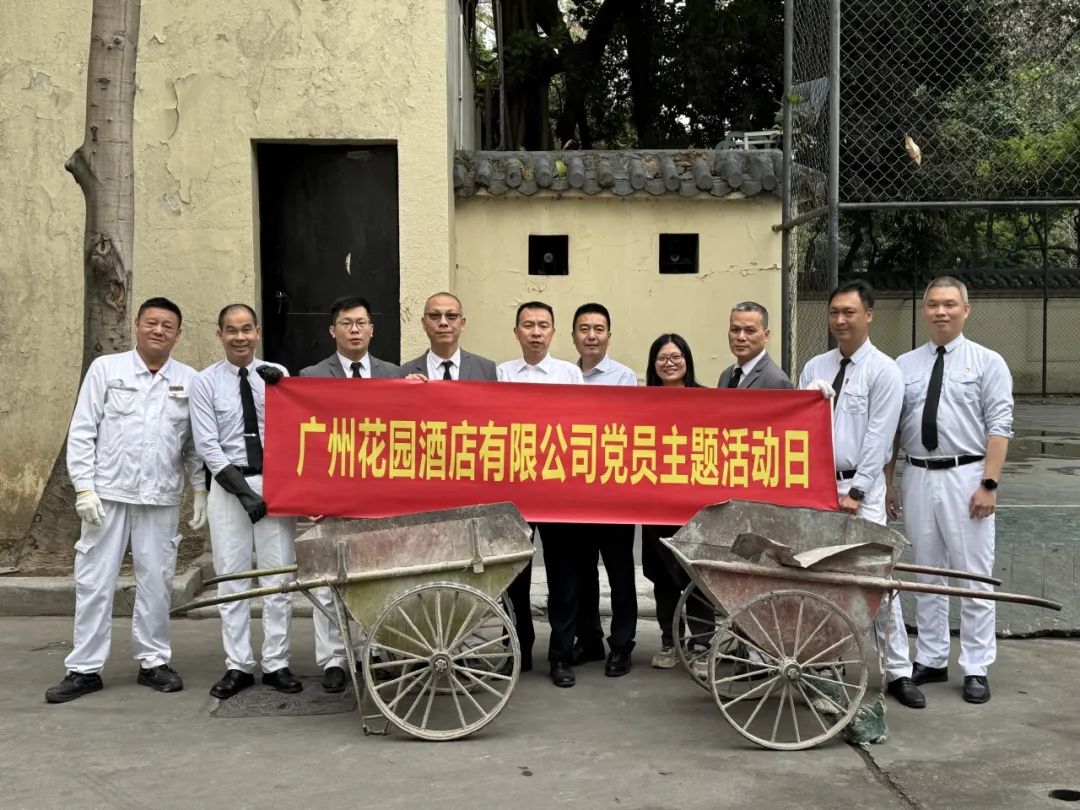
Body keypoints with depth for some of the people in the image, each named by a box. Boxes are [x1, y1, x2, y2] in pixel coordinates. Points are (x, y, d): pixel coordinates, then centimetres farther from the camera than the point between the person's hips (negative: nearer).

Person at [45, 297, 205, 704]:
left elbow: (195, 443, 9)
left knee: (155, 581, 7)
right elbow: (82, 432, -1)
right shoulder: (106, 368, 1)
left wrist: (201, 491, 3)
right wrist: (84, 488, -7)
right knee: (94, 581, 2)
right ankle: (84, 668, 11)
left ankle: (154, 661, 20)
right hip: (108, 494, -1)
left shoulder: (189, 380, 5)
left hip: (161, 498, 1)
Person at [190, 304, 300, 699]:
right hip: (229, 484, -1)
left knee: (278, 576, 3)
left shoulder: (278, 375, 4)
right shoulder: (205, 382, 1)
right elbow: (208, 446, -4)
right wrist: (243, 490, -11)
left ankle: (276, 664, 12)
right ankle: (238, 666, 12)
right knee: (232, 576, 4)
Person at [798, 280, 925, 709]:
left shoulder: (883, 371, -4)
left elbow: (878, 437, -9)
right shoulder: (814, 368, 11)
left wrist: (856, 492, -13)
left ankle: (898, 672, 3)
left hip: (859, 485, -4)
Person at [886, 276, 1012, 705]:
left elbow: (999, 428, -6)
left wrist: (988, 484, -14)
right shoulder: (904, 365, 9)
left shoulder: (988, 363, 0)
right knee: (926, 576, 12)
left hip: (965, 477, -3)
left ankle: (976, 669, 11)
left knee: (974, 577, 1)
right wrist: (887, 484, 7)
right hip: (918, 478, 4)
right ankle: (930, 660, 23)